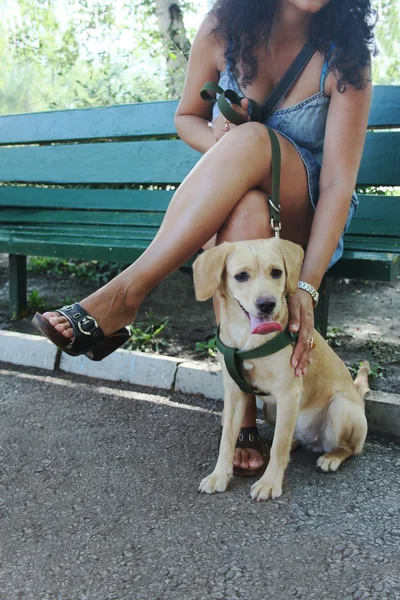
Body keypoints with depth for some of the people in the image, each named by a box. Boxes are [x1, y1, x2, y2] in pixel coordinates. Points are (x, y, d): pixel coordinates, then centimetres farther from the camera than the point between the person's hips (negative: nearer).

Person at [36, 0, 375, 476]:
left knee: (254, 138, -35)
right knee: (247, 214, -38)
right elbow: (186, 117, 9)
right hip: (221, 212, 2)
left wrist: (307, 286, -31)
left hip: (301, 216, -1)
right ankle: (241, 413, -33)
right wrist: (223, 150, -16)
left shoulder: (345, 57, -11)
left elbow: (339, 182, -19)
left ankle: (123, 294, -35)